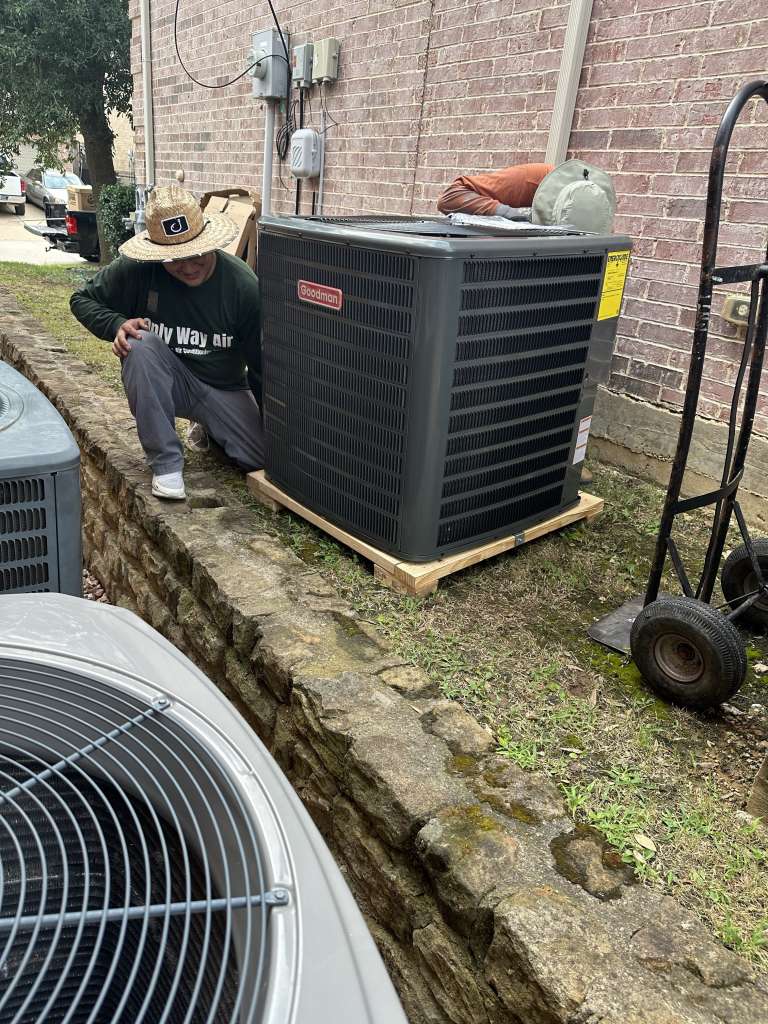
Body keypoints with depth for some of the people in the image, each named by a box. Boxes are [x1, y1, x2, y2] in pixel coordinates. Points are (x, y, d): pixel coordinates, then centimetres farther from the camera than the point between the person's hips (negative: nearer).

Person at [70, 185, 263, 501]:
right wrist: (117, 324, -22)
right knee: (140, 343, -33)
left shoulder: (243, 284, -18)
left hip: (224, 389, 0)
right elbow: (82, 299, -1)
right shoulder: (136, 269, -17)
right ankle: (166, 461, -21)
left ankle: (211, 429, 19)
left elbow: (260, 358, -10)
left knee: (266, 458, -18)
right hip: (166, 383, 0)